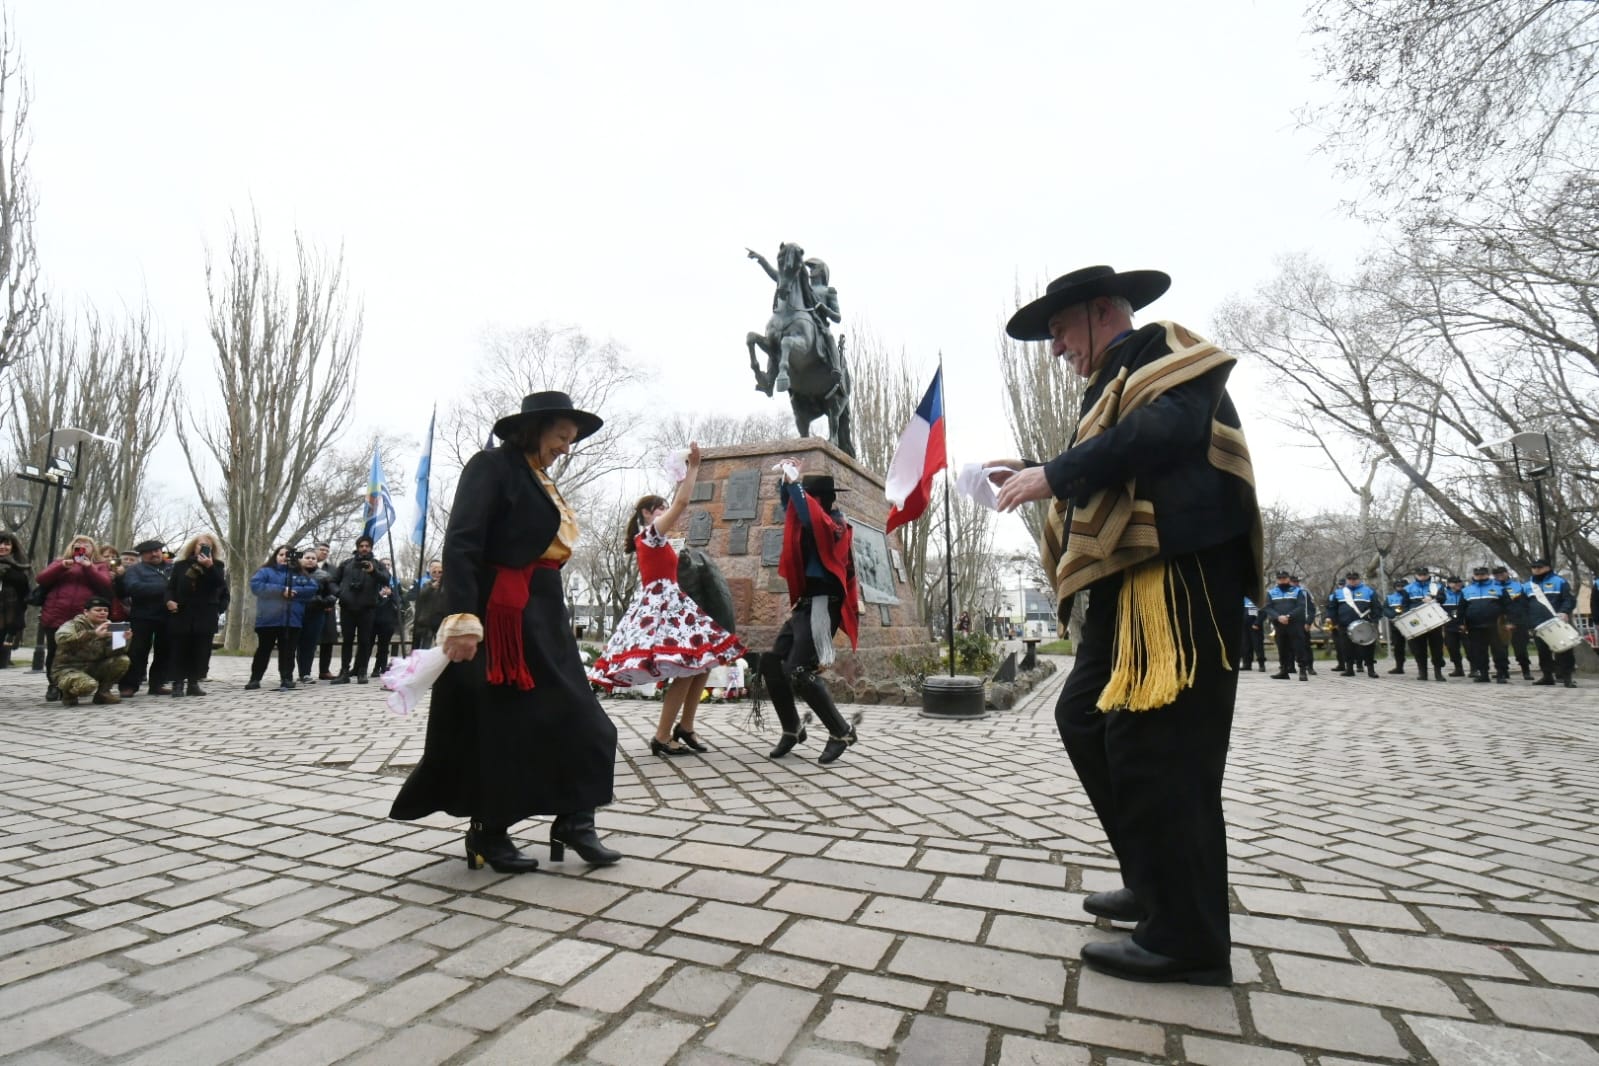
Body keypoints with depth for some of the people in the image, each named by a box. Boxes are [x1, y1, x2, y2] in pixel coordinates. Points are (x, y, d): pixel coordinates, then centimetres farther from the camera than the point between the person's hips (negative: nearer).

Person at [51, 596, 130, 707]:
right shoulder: (74, 624, -11)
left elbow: (112, 652, -8)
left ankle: (103, 692, 0)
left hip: (93, 668, 6)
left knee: (122, 660, -17)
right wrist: (94, 633, -43)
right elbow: (61, 638, -35)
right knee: (89, 684, -35)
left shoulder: (108, 628, 5)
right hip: (68, 670, -5)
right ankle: (69, 695, 1)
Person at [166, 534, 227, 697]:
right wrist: (169, 600, -9)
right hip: (182, 614, 1)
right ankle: (178, 683, 7)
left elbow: (220, 585, -11)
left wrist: (209, 567, -23)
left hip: (205, 616, -1)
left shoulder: (217, 566, 6)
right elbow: (170, 586, 10)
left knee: (201, 650, 1)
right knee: (180, 649, 2)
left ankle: (194, 683, 8)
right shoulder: (181, 565, 9)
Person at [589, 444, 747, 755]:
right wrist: (693, 467, -9)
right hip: (661, 606, -11)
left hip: (666, 605, 11)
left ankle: (685, 726, 11)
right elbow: (682, 503, -12)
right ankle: (662, 737, -8)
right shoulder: (651, 533, -7)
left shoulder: (654, 538, 20)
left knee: (701, 663, 6)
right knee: (686, 670, -15)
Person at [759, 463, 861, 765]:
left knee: (799, 673, -18)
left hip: (821, 607, -10)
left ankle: (841, 732, -3)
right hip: (805, 605, 10)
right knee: (771, 663, 7)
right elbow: (790, 506, 29)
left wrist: (794, 482, -17)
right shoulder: (811, 525, 15)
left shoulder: (834, 526, -9)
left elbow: (810, 515, -28)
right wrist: (785, 480, 14)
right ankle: (792, 729, 18)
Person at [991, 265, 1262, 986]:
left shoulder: (1163, 350, -1)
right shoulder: (1114, 384, 25)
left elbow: (1167, 428, -23)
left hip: (1179, 575, -10)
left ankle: (1187, 937, 7)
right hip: (1131, 583, 10)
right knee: (1083, 718, 13)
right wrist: (1037, 477, 17)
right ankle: (1156, 884, 26)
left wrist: (1055, 473, -20)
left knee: (1154, 745, -8)